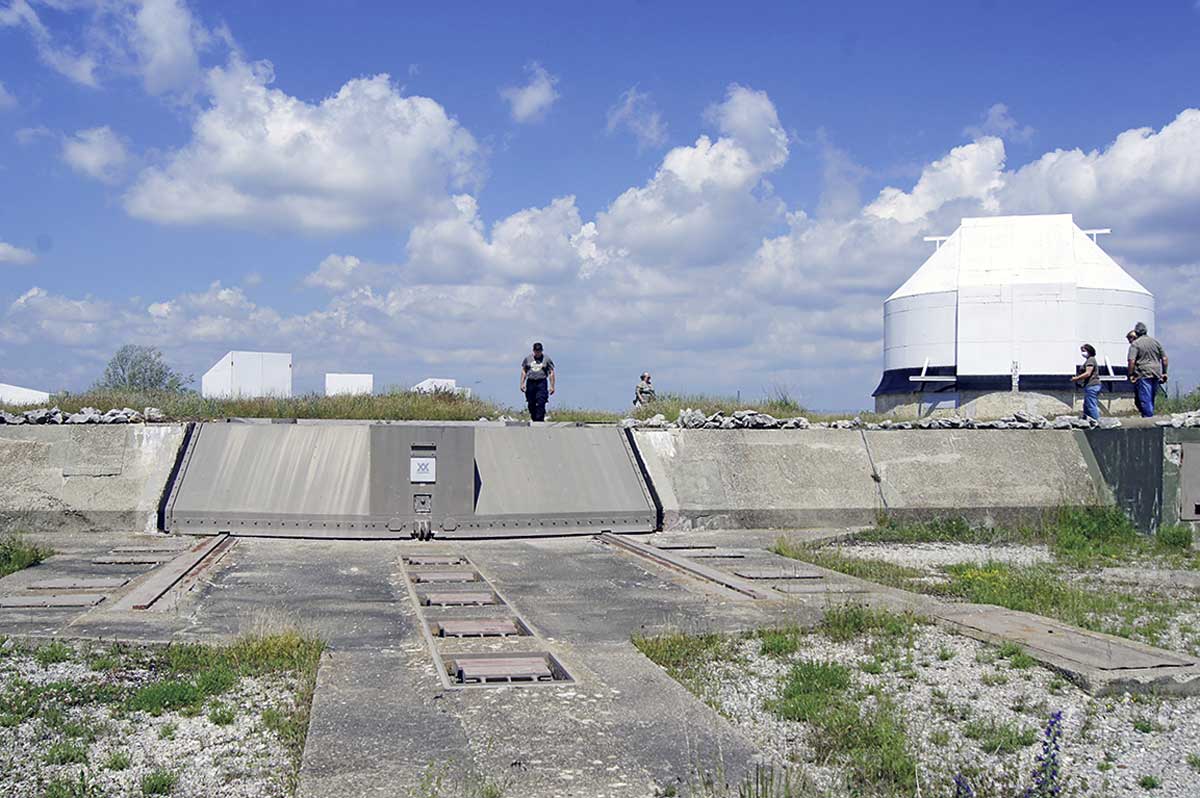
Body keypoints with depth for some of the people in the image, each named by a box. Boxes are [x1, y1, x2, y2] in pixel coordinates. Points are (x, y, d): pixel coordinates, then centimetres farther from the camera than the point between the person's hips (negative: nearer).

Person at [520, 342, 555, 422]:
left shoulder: (546, 359, 5)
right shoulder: (528, 358, 11)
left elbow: (551, 373, 4)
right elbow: (523, 371, 15)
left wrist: (552, 386, -2)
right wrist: (522, 384, 6)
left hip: (542, 383, -3)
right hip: (530, 383, 3)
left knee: (540, 404, -14)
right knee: (531, 405, 4)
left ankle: (539, 421, -16)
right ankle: (534, 420, 15)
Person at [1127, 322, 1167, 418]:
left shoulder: (1135, 344, -6)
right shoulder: (1156, 342, 12)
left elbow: (1132, 361, -16)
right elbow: (1164, 358, 12)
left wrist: (1130, 374, -9)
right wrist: (1164, 373, 17)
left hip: (1143, 375, -6)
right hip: (1156, 374, 6)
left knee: (1145, 399, -3)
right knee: (1151, 399, 15)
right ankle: (1150, 416, 18)